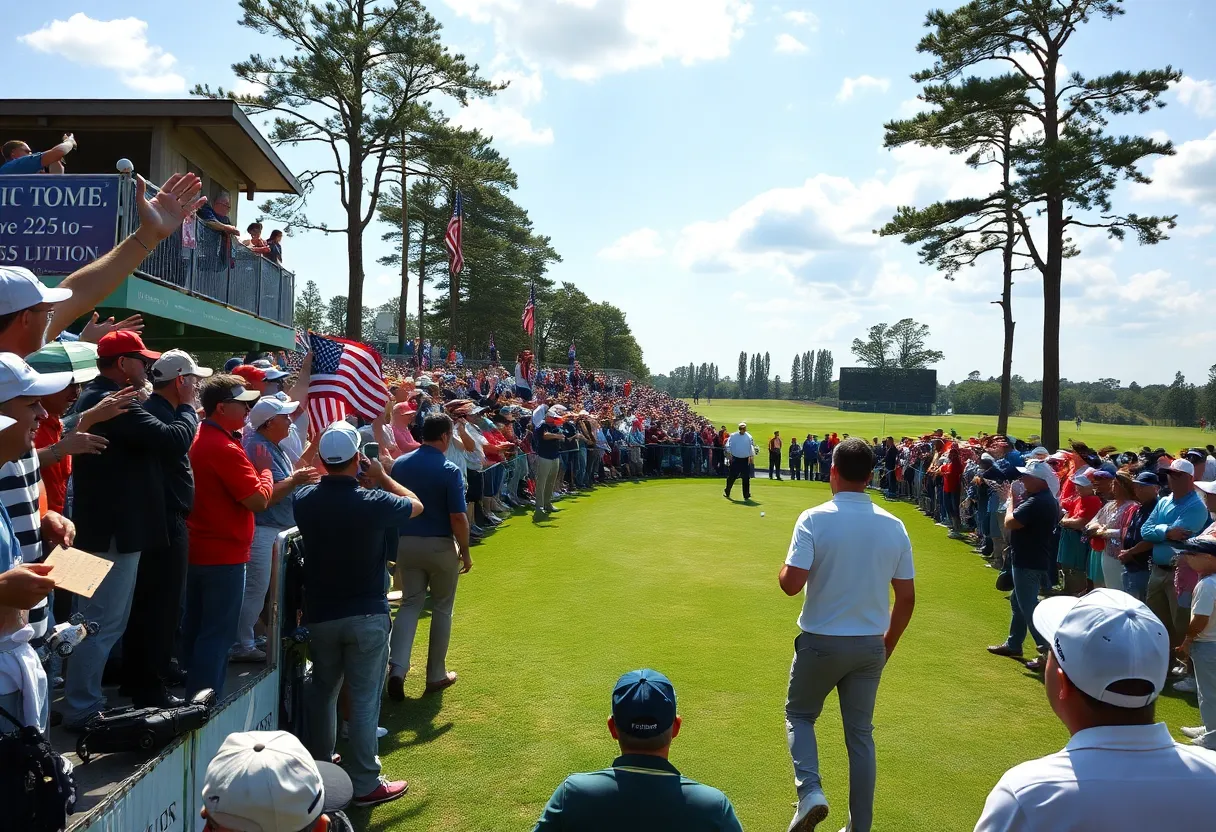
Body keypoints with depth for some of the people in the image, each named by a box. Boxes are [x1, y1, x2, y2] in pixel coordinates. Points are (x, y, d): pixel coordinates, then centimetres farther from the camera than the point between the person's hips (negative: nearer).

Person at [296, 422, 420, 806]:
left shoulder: (304, 499, -8)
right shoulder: (374, 502, -19)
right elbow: (416, 504, 1)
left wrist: (326, 470, 12)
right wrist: (382, 476, 9)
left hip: (320, 613, 4)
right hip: (367, 616, -4)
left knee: (323, 692, 20)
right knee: (364, 700, 3)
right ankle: (365, 785, 11)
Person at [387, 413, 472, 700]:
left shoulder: (400, 464, 0)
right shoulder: (449, 470, -15)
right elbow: (458, 518, -17)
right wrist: (465, 552, -5)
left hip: (406, 544, 4)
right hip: (440, 546, -4)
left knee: (410, 604, 13)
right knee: (442, 609, 12)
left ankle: (396, 668, -5)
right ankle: (436, 675, 21)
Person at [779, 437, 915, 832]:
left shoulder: (815, 519, -15)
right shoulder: (893, 526, -3)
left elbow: (791, 583, -21)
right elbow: (907, 597, 1)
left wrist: (787, 565, 1)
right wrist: (888, 643, 14)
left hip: (821, 641, -3)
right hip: (870, 644, 3)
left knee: (799, 714, 19)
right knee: (860, 734, 15)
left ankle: (810, 791, 0)